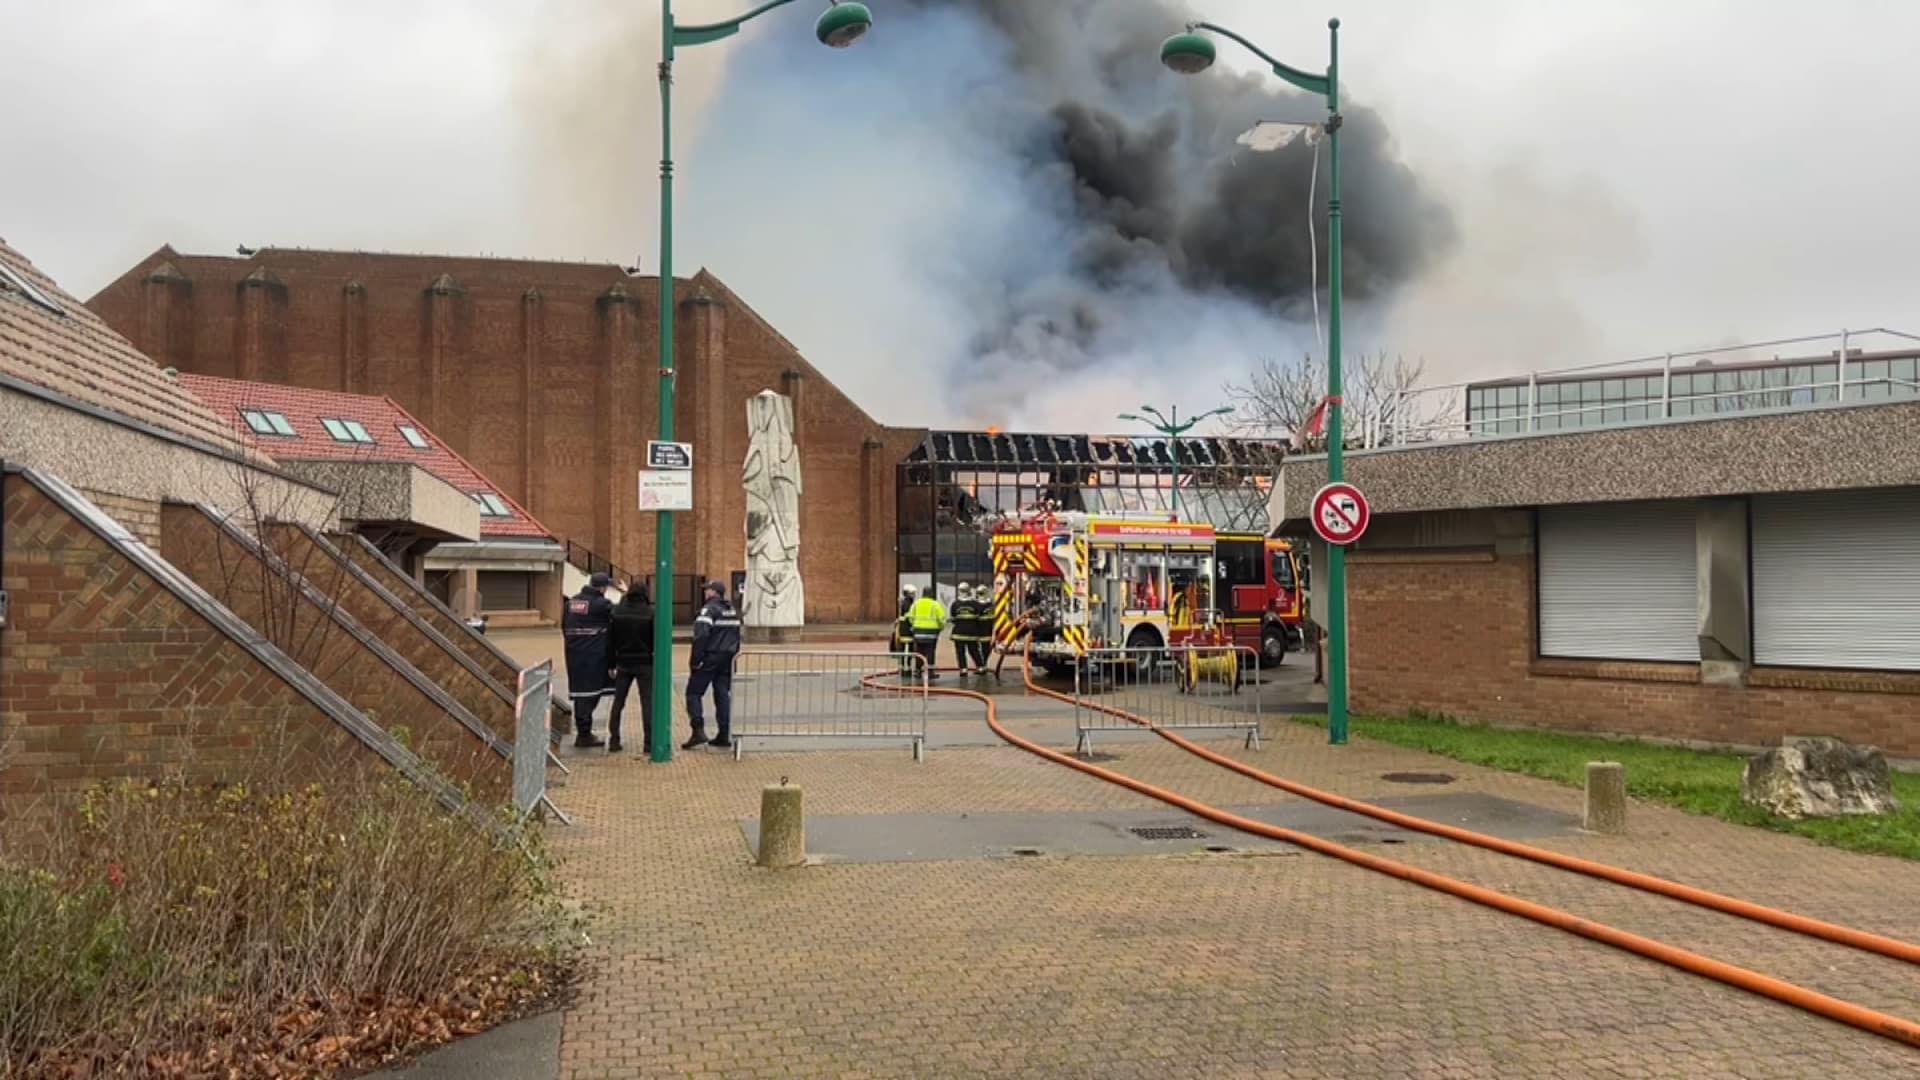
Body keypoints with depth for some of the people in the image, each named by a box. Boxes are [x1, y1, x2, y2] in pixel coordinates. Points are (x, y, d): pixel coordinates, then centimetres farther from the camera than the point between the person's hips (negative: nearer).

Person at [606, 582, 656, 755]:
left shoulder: (617, 612, -1)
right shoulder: (650, 613, -10)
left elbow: (610, 640, 2)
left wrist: (611, 664, 9)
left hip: (623, 663, 3)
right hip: (644, 663, -3)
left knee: (618, 702, 13)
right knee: (648, 702, 2)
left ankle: (614, 741, 12)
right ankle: (649, 742, -2)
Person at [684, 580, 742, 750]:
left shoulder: (708, 610, -12)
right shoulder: (733, 611, 15)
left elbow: (701, 637, -20)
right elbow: (737, 636, 18)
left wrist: (695, 661, -18)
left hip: (709, 659, -7)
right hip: (727, 659, 7)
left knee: (693, 693, 0)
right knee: (722, 694, 10)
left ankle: (698, 731, -11)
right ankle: (724, 735, 9)